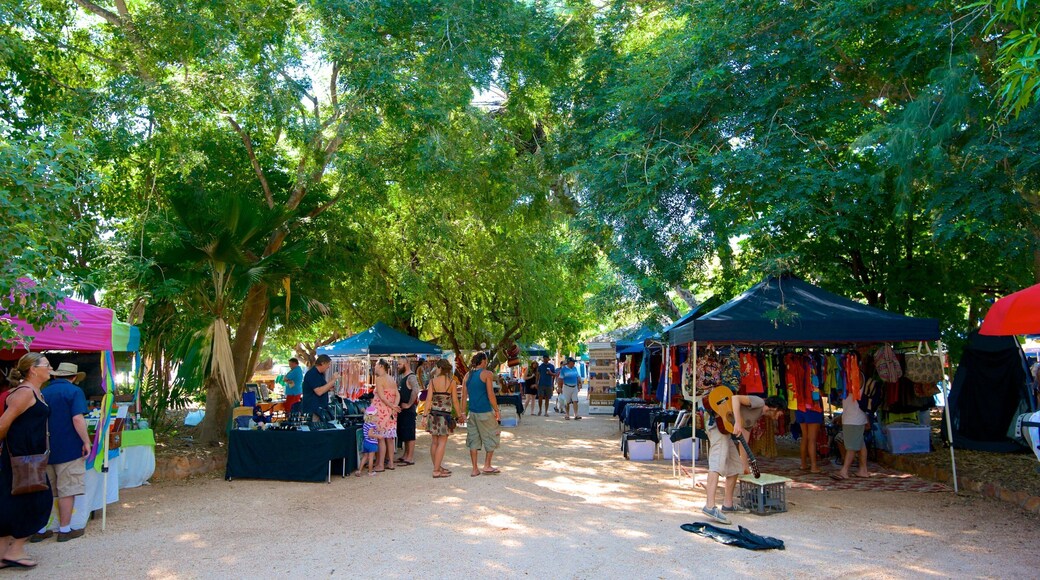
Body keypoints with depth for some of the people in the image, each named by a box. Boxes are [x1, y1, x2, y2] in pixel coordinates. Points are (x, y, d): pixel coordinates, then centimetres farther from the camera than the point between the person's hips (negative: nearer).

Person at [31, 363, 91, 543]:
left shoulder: (42, 393, 10)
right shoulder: (74, 391, -8)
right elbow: (77, 419, -19)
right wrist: (86, 441, -12)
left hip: (43, 450, 6)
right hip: (68, 449, -6)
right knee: (67, 490, 3)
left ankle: (39, 530, 18)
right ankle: (64, 530, 8)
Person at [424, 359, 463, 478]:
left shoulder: (432, 381, 0)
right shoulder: (452, 382, -6)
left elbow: (429, 399, -2)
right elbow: (455, 401, -3)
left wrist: (425, 415, 2)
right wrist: (459, 414, 8)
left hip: (433, 413, 3)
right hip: (444, 414, -3)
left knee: (434, 442, 11)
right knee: (442, 442, -1)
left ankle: (438, 467, 20)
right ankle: (436, 471, -3)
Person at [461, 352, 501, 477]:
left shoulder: (467, 375, 9)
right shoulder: (487, 374, -8)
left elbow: (464, 396, 8)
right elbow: (490, 395, -13)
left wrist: (463, 412, 13)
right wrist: (497, 410, -5)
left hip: (472, 412, 6)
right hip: (485, 412, -6)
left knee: (473, 440, 9)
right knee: (491, 438, 10)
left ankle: (475, 469, 12)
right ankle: (487, 466, 12)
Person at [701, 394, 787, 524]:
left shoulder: (757, 415, 25)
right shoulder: (759, 402, -3)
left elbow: (744, 438, 27)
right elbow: (736, 398, -19)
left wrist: (745, 463, 26)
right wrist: (737, 423, -26)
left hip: (727, 430, 11)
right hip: (719, 424, -11)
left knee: (736, 466, 15)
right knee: (717, 464, -21)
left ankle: (727, 505, 23)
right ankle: (710, 507, -30)